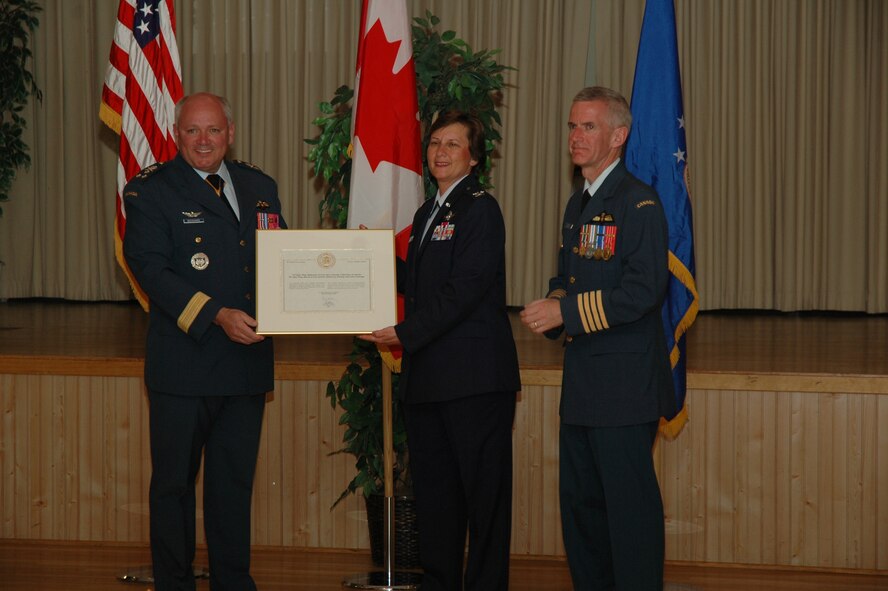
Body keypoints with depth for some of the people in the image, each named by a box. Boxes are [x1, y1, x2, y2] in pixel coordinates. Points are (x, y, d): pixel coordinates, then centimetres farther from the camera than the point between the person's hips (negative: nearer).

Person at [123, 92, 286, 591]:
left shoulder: (260, 187, 12)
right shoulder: (151, 191, -5)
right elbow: (151, 268, -15)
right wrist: (216, 315, -25)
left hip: (247, 360, 5)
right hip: (184, 362, -4)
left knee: (235, 481, 13)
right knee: (174, 481, 6)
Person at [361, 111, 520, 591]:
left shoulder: (480, 210, -10)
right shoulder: (428, 214, 17)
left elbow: (462, 291, -18)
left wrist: (405, 333, -19)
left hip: (474, 375, -9)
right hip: (426, 376, 9)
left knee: (483, 489, -1)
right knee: (433, 489, 15)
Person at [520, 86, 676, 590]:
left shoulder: (639, 203, -12)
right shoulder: (578, 205, 17)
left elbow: (643, 290, -20)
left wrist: (566, 311, -19)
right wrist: (552, 306, 4)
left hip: (625, 384, -9)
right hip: (583, 380, 9)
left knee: (630, 504, -6)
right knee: (580, 501, 14)